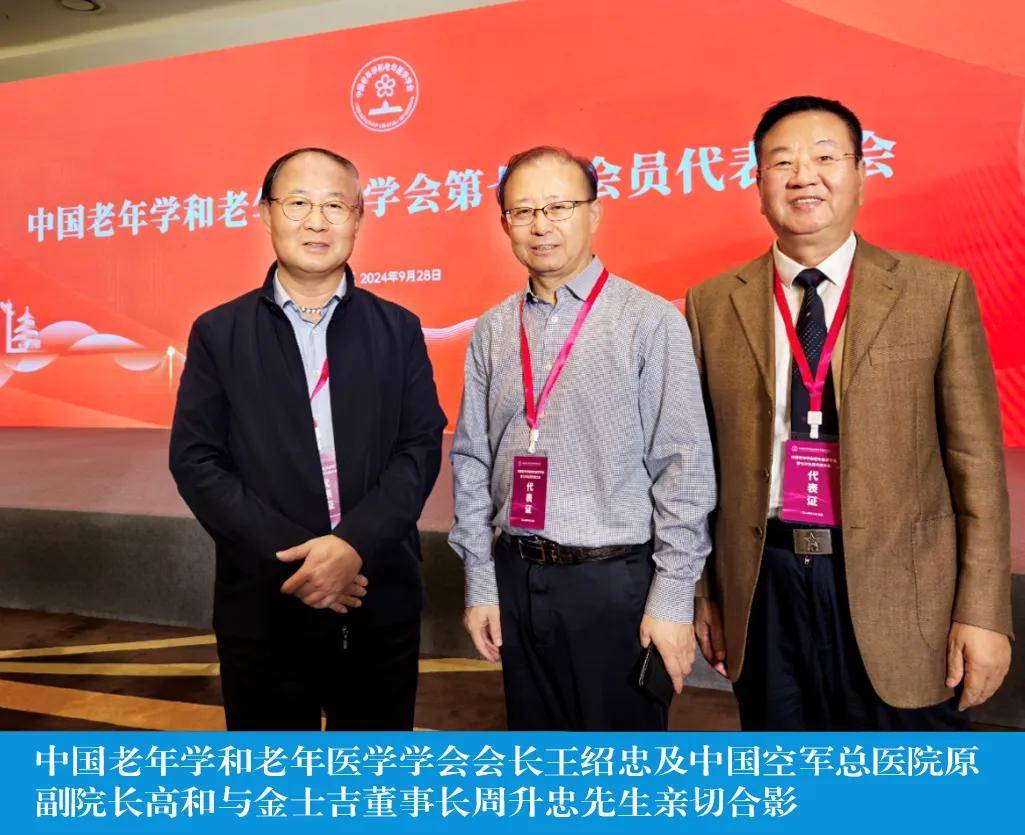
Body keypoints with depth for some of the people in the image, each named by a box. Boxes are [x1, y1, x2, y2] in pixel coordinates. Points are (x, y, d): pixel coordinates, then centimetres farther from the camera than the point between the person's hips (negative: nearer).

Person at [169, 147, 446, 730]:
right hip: (264, 607, 0)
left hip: (382, 603, 1)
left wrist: (354, 545, -17)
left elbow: (421, 447, -3)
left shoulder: (398, 330, 4)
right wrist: (289, 560, -14)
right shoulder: (219, 333, 2)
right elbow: (196, 459, -4)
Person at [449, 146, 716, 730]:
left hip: (615, 579, -4)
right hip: (516, 577, 4)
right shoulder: (492, 332, 4)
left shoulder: (652, 321, -8)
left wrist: (673, 599, -9)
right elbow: (472, 460, 7)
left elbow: (684, 468, -9)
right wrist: (481, 584, 6)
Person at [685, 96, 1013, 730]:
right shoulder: (712, 305, 2)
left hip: (898, 596, -1)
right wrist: (703, 593, 6)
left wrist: (983, 611, -6)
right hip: (764, 589, 2)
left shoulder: (938, 291, -1)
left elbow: (977, 461, -2)